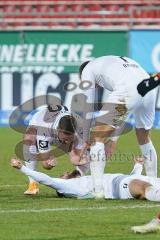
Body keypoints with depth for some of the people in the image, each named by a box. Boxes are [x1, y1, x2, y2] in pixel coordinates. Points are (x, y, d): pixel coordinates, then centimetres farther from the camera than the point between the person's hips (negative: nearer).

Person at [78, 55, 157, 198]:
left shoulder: (88, 69, 23)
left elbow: (88, 107, 19)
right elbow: (120, 114, 39)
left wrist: (85, 138, 26)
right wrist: (113, 139, 39)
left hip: (128, 92, -6)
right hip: (150, 91, 7)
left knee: (97, 137, 4)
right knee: (144, 139, 28)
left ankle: (98, 190, -5)